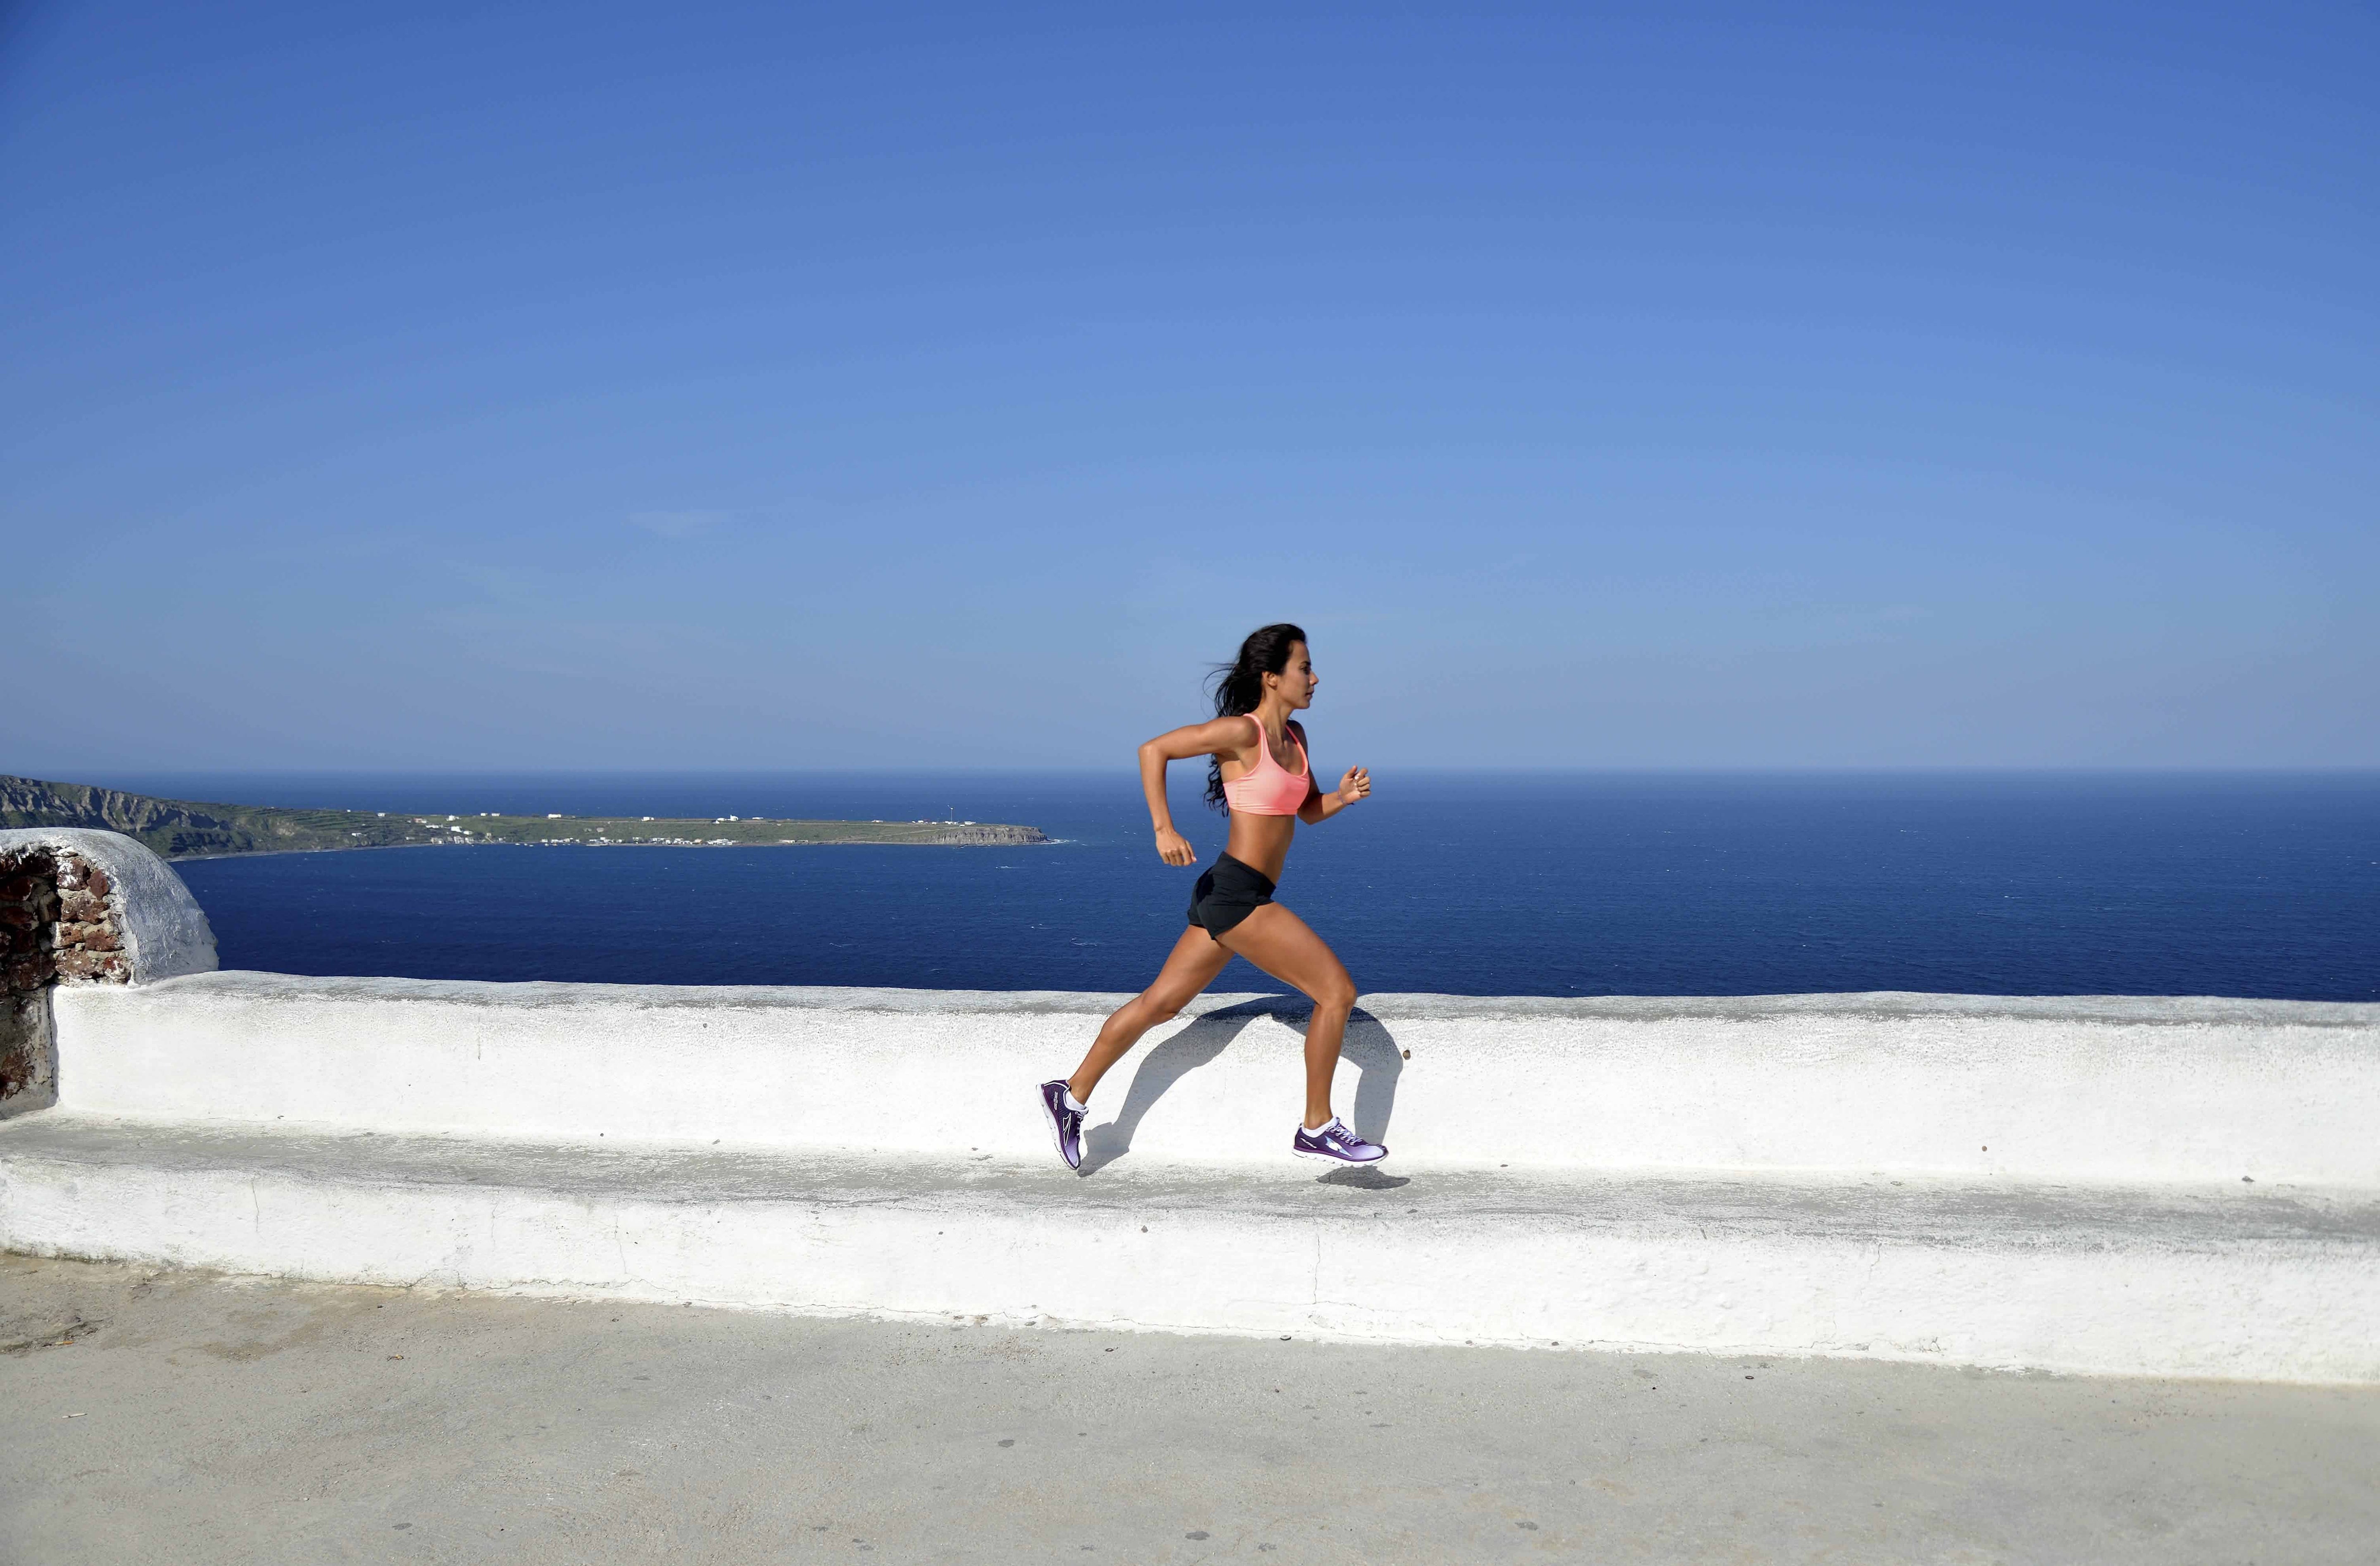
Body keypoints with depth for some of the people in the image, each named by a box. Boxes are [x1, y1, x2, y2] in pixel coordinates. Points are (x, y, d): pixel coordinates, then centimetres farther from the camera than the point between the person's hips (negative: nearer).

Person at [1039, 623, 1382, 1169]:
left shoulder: (1294, 736, 12)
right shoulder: (1241, 731, -13)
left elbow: (1310, 811, 21)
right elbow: (1153, 750, -12)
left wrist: (1343, 796, 0)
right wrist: (1164, 829, -20)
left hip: (1231, 897, 9)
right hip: (1237, 894, -9)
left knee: (1159, 1005, 16)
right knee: (1337, 991, -8)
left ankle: (1072, 1095, 26)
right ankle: (1317, 1128, 2)